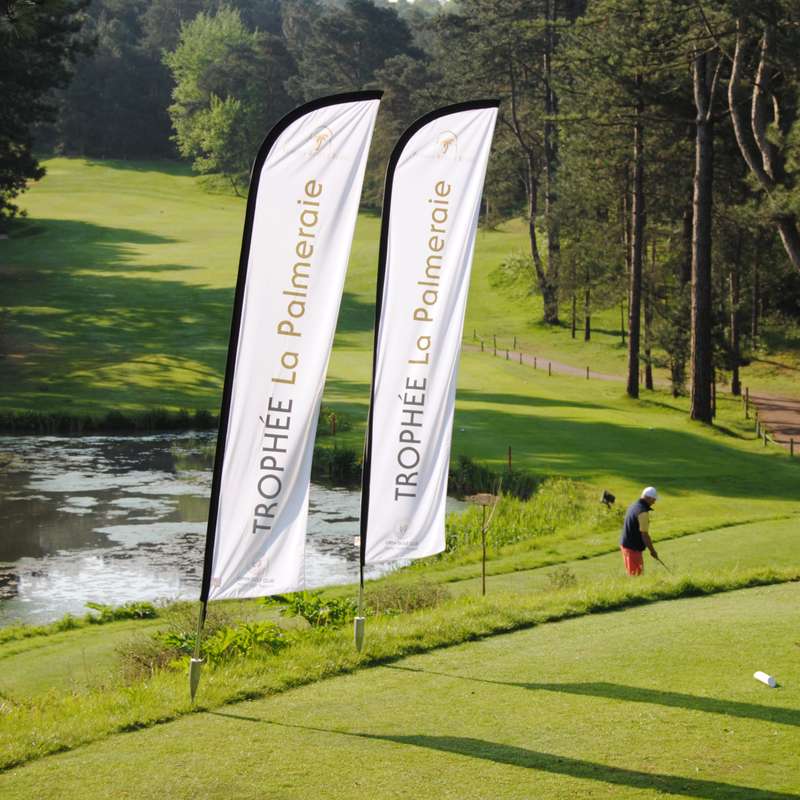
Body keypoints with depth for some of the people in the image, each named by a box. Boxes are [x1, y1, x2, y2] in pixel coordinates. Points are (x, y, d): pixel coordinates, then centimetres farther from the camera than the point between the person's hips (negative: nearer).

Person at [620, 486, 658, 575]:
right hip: (633, 548, -9)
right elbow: (644, 535, -20)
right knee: (636, 574, -4)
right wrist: (652, 551, -11)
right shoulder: (643, 512, -20)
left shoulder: (633, 506, 10)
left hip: (624, 544, 9)